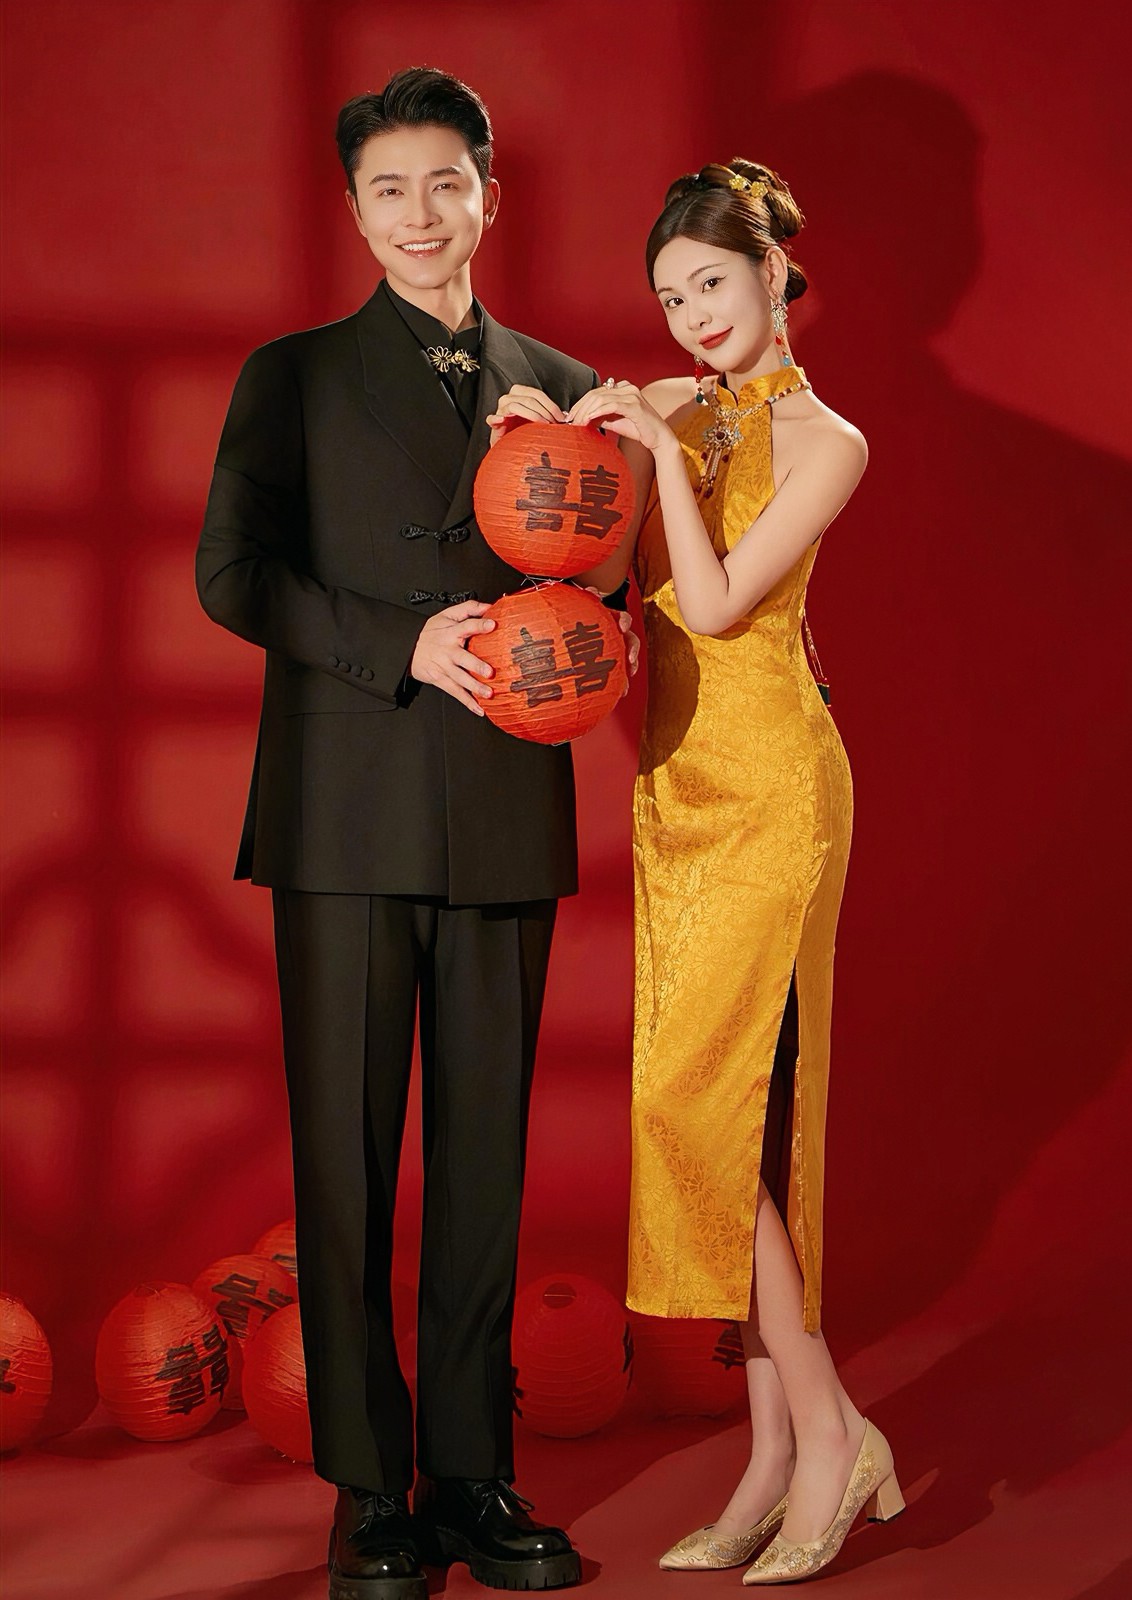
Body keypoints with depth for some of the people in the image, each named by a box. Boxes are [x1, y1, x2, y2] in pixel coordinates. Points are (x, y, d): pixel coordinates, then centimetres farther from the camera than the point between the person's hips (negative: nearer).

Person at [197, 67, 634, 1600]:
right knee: (345, 1153, -1)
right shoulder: (295, 376, 9)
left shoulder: (561, 388, 15)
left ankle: (472, 1475, 14)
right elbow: (231, 570, -1)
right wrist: (406, 645, -13)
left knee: (485, 1155, 5)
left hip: (506, 820, 2)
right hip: (350, 812, -2)